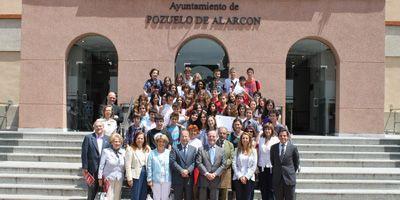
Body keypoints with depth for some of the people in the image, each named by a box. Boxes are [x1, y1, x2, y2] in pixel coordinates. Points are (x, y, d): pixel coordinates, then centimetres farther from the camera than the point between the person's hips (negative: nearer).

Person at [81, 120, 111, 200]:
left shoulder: (107, 139, 5)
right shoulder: (88, 138, -1)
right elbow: (84, 153, -3)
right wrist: (84, 168, -7)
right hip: (92, 169, -2)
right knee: (92, 189, 5)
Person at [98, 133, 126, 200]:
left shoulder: (123, 152, 3)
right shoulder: (106, 151, -6)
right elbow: (101, 166, -3)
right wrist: (100, 178, -2)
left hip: (119, 179, 3)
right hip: (108, 179, -3)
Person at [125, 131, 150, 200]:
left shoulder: (147, 149, 8)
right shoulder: (130, 149, -5)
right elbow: (128, 165, -8)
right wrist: (129, 178, -11)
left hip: (145, 174, 5)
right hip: (136, 175, -4)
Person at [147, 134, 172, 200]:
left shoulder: (169, 152, 0)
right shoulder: (152, 153, -2)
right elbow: (149, 167, 0)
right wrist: (149, 180, -4)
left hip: (167, 180, 1)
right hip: (155, 180, -1)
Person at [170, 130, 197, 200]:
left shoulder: (193, 149, 11)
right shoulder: (175, 148, 3)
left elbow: (194, 162, 2)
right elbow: (172, 161, -7)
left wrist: (188, 171, -14)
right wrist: (181, 171, -16)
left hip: (189, 178, 2)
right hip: (178, 178, -2)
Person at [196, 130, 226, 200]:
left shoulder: (221, 150, 9)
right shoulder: (201, 149, 4)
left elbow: (223, 164, 2)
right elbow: (199, 163, -5)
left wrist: (215, 174, -10)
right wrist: (206, 173, -14)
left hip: (215, 180, 1)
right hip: (203, 180, -1)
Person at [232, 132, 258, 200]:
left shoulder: (253, 151, 5)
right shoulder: (237, 150, 5)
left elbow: (254, 166, 0)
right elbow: (234, 164, 1)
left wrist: (246, 177, -7)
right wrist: (240, 176, -7)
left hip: (249, 178, 0)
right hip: (238, 178, 1)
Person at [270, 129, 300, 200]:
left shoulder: (293, 147, -2)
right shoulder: (273, 147, 5)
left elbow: (297, 162, 7)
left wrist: (292, 172, 6)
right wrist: (275, 171, 11)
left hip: (289, 178, -2)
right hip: (277, 179, 2)